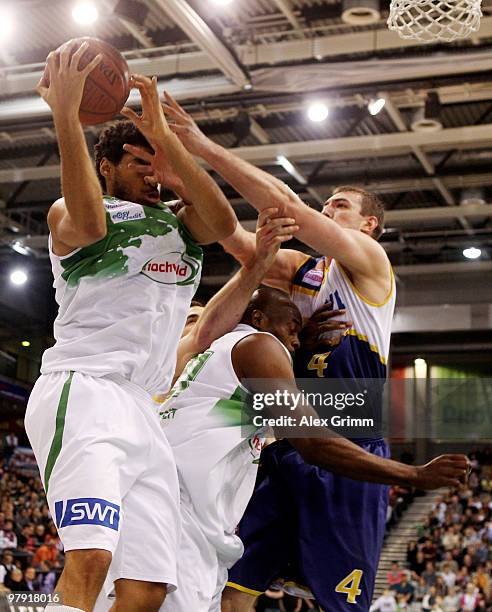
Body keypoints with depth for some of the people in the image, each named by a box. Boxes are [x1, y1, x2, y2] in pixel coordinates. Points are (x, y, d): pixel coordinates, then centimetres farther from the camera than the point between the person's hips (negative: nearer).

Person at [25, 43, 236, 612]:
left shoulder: (180, 225, 22)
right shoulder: (68, 212, 8)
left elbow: (224, 222, -3)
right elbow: (91, 223, -19)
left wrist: (164, 135, -11)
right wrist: (65, 113, -26)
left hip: (144, 410, 6)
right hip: (81, 389, -6)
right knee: (91, 556, -27)